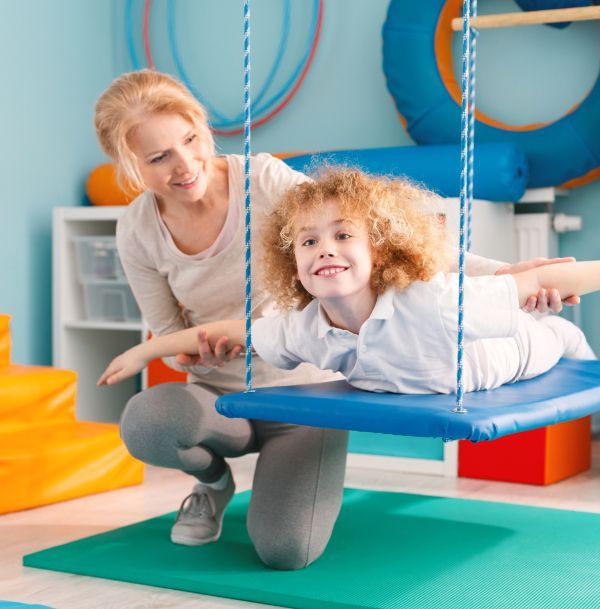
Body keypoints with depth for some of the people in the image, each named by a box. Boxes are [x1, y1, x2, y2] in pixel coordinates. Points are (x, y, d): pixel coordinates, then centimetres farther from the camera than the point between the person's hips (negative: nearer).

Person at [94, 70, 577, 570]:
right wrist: (192, 352, -24)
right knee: (143, 422, -32)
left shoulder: (263, 180, -18)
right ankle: (214, 481, 6)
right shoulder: (138, 233, -9)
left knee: (286, 550, -23)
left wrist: (496, 272, -32)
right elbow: (169, 338, 2)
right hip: (218, 398, 3)